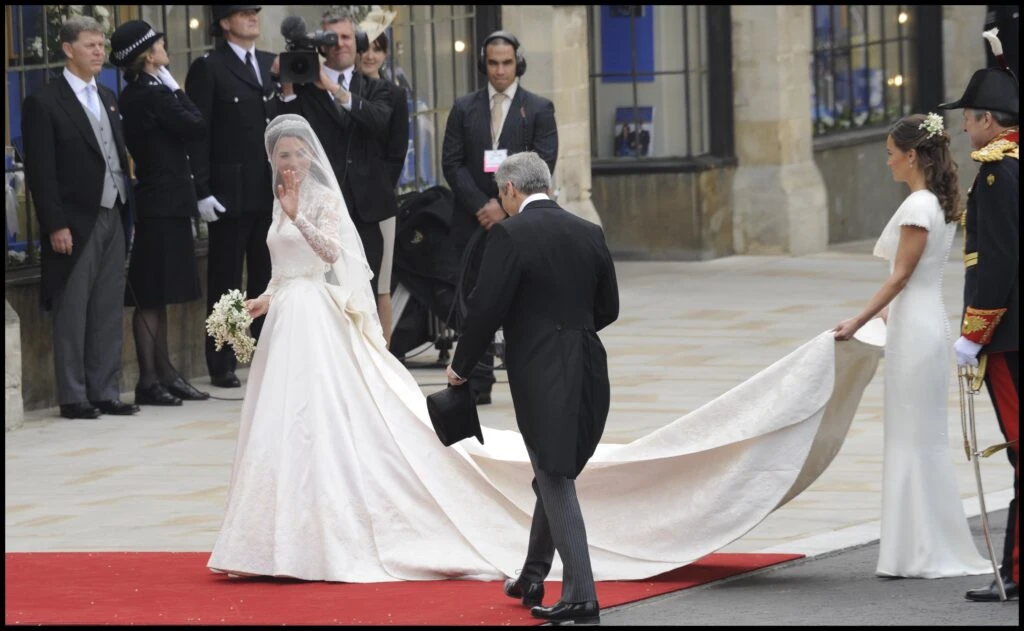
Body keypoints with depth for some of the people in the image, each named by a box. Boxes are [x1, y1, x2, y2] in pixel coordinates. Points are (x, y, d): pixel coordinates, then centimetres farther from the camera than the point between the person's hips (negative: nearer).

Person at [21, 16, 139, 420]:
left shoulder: (107, 99, 16)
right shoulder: (44, 103, -6)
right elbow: (40, 171, -10)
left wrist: (127, 212, 10)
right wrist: (55, 226, -15)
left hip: (113, 219, 7)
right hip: (75, 223, -7)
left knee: (109, 312, 8)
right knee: (72, 312, -1)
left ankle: (106, 393, 12)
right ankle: (74, 397, 4)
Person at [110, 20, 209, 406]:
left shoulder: (133, 95, 11)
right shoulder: (155, 95, -17)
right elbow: (197, 128, -13)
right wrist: (178, 92, -5)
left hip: (157, 203, 10)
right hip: (164, 204, -10)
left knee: (157, 296, 14)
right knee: (152, 298, -6)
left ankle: (164, 374, 20)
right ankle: (149, 380, -3)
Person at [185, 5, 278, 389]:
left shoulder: (271, 64, 14)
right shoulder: (208, 69, -4)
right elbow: (197, 134, -8)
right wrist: (203, 191, -14)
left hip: (272, 191, 5)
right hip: (231, 192, -5)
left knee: (267, 278, 9)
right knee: (225, 283, 0)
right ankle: (222, 365, 4)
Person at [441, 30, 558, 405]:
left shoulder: (539, 109, 4)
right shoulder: (464, 109, 10)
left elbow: (542, 166, -4)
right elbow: (452, 164, 3)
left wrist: (505, 206, -13)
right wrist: (482, 205, -10)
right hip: (474, 220, 2)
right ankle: (478, 384, 5)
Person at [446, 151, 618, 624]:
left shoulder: (511, 234, -11)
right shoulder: (588, 233, 7)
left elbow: (486, 307, -13)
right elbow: (607, 308, 13)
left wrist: (461, 365, 1)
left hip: (539, 369, -6)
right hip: (587, 368, 6)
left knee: (556, 480, -2)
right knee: (555, 475, 20)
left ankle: (580, 595, -5)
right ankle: (533, 576, 32)